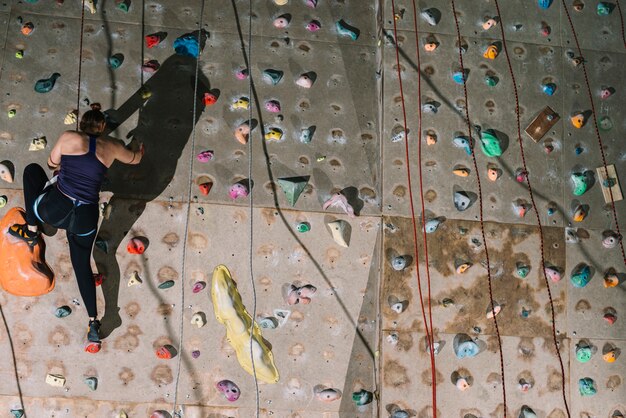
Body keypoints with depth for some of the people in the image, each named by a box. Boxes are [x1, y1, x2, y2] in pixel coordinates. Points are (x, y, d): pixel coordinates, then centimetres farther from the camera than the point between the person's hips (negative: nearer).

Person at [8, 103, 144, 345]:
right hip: (85, 219, 3)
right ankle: (93, 322, 15)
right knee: (82, 264, 23)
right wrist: (136, 146, 49)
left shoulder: (69, 137, 2)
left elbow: (52, 163, 17)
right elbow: (135, 159, 28)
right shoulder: (111, 147, 8)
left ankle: (31, 230, 24)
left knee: (32, 170, 24)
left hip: (53, 210, -2)